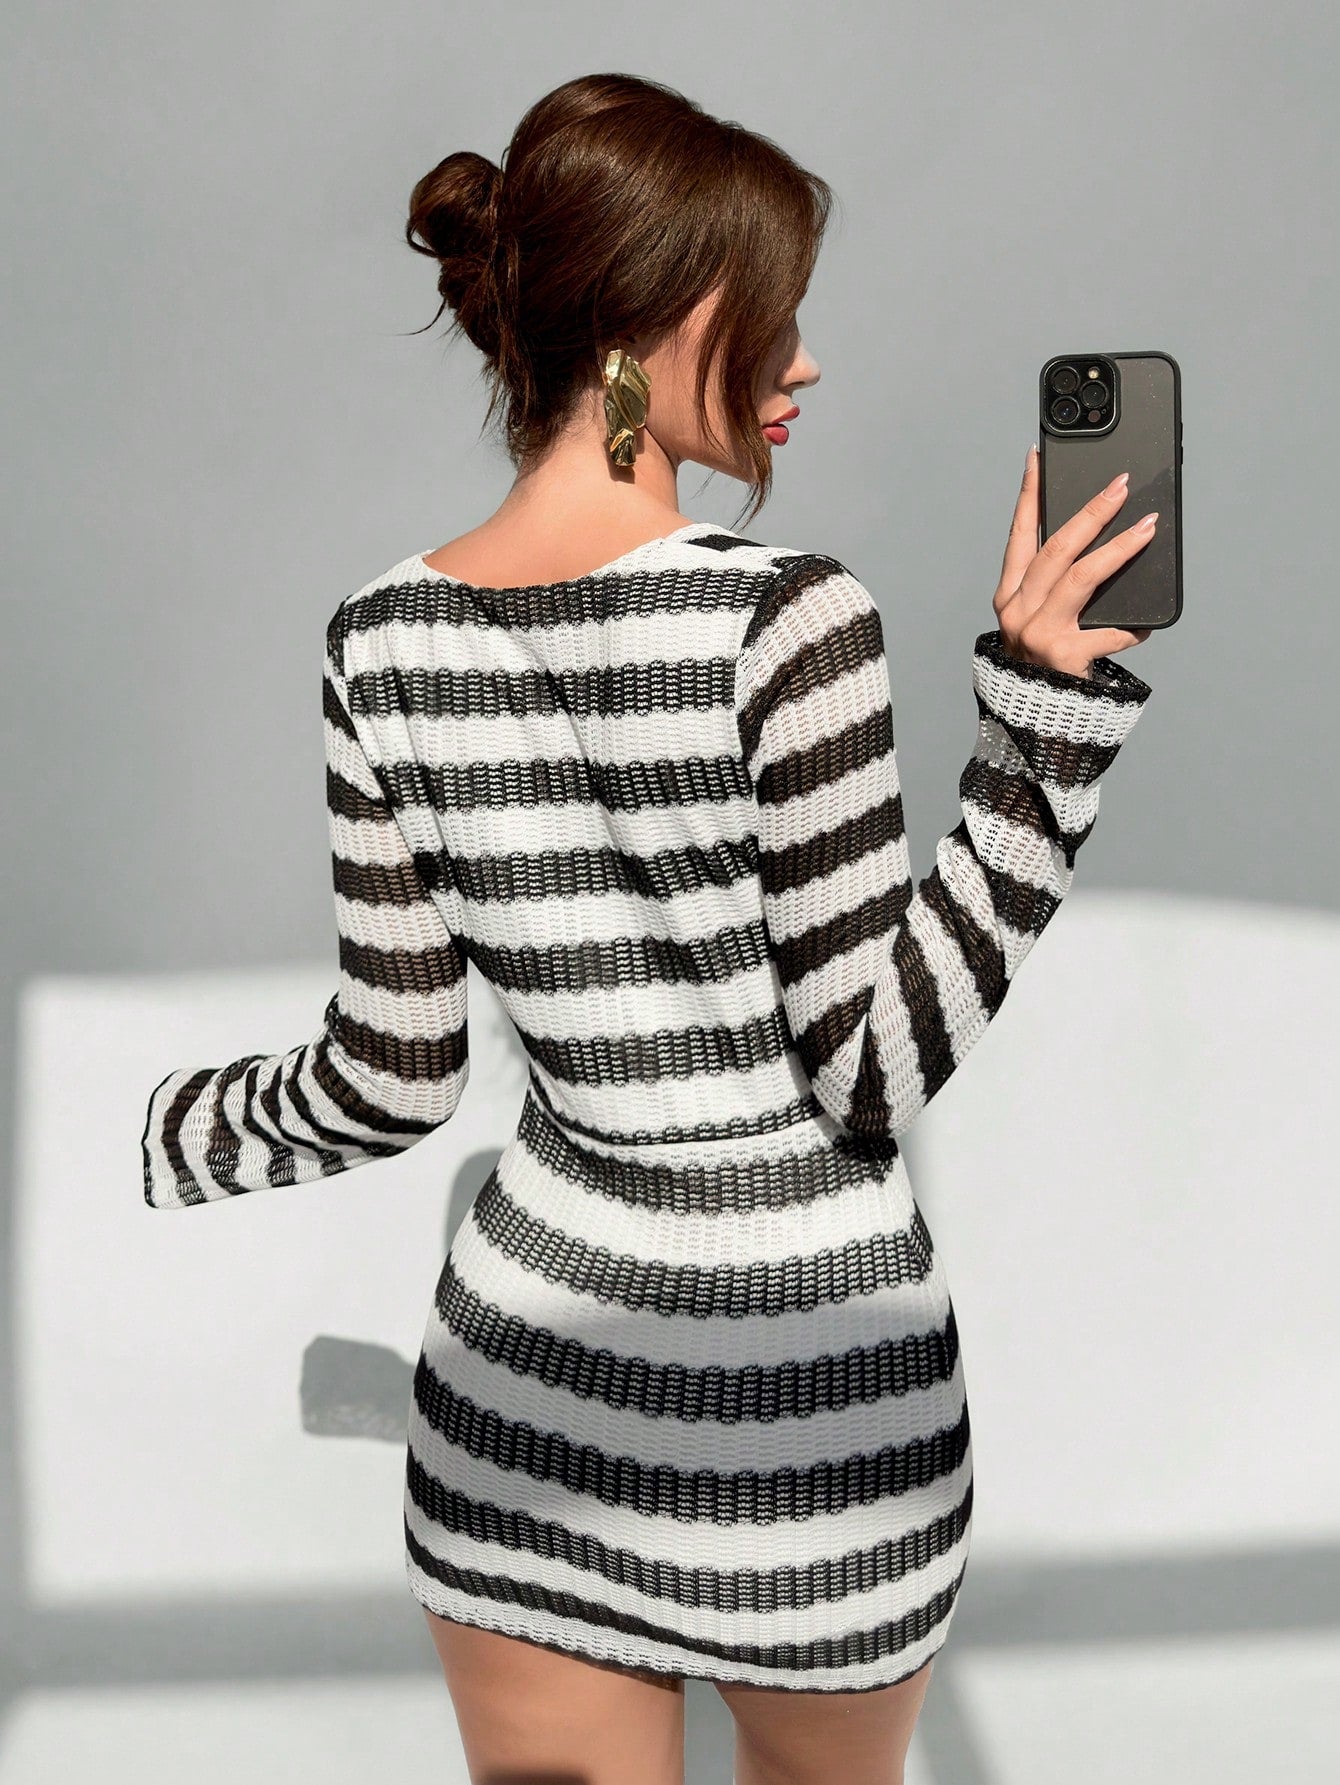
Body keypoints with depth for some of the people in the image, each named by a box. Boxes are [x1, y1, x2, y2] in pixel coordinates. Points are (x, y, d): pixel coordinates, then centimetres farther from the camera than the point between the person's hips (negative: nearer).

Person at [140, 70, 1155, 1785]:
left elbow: (387, 1084, 0)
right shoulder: (782, 618, -19)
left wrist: (171, 1133, 20)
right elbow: (877, 1070, -17)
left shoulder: (386, 642, -5)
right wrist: (1040, 709, -20)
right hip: (815, 1382, -3)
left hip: (527, 1345, 3)